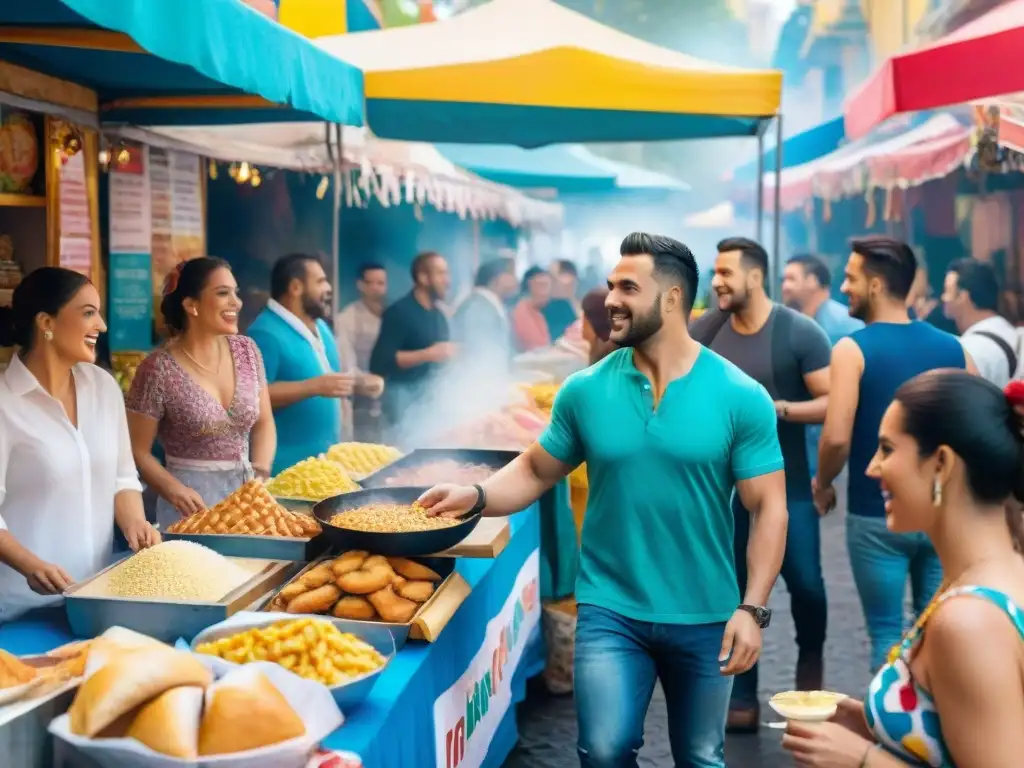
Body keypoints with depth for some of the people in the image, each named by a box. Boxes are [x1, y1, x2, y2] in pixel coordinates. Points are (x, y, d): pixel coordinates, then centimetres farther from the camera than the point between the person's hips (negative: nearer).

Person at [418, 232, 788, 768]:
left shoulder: (740, 396, -9)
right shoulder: (585, 390, -4)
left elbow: (768, 507, -7)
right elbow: (535, 471, 5)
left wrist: (752, 608, -14)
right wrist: (476, 496, -15)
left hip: (705, 618, 0)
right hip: (609, 610, 0)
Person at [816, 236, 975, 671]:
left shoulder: (853, 349, -12)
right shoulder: (953, 348, 3)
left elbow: (837, 438, -21)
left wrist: (822, 485, -2)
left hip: (877, 517, -4)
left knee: (887, 633, 7)